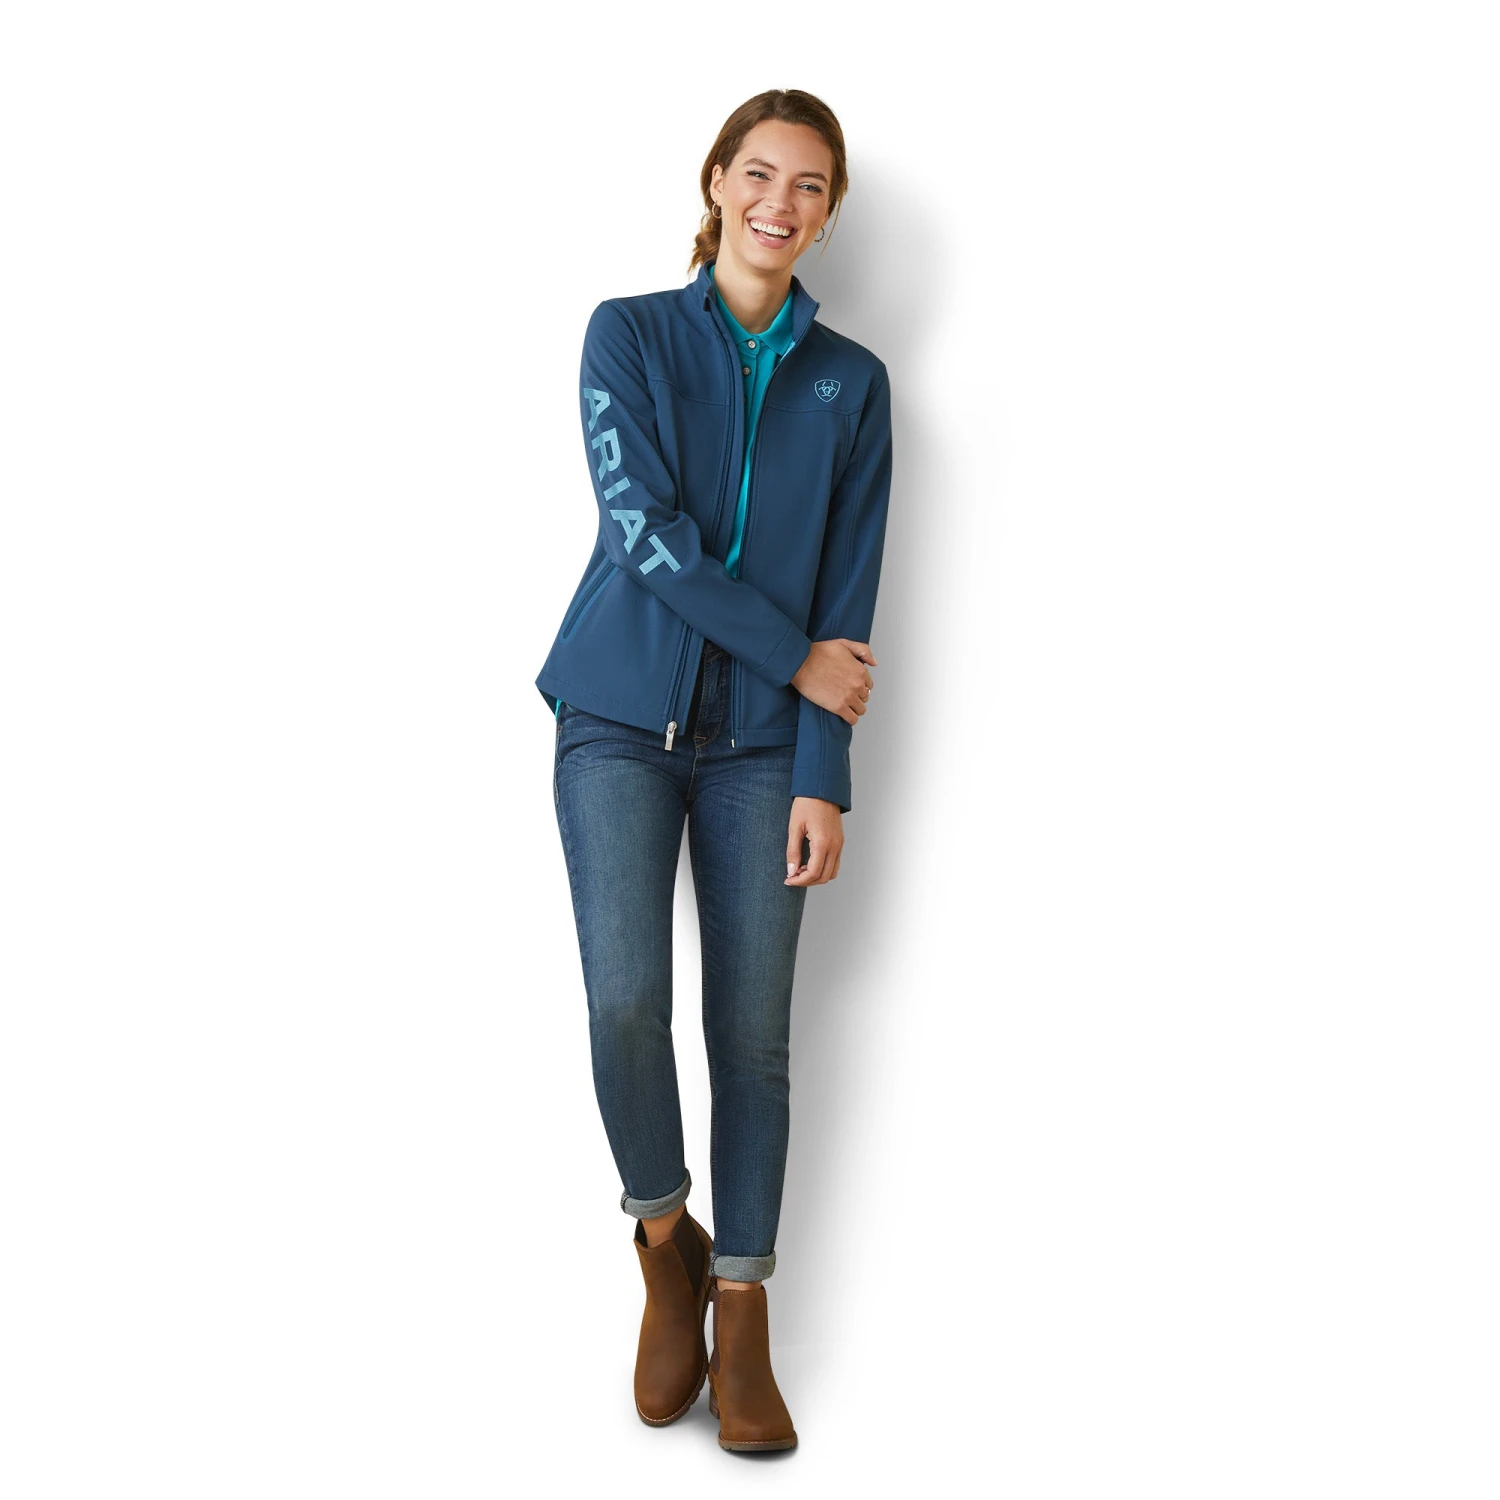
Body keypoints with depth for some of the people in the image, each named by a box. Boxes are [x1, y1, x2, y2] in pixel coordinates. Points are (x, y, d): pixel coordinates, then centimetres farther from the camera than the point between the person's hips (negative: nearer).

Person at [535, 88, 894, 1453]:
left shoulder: (851, 383, 6)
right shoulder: (629, 336, 2)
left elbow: (846, 596, 1)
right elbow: (644, 530, -10)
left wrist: (824, 779, -6)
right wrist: (798, 657, -10)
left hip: (760, 742, 2)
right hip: (623, 717, -1)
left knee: (753, 1028, 1)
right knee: (626, 997, -15)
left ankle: (740, 1314, 14)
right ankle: (662, 1240, 11)